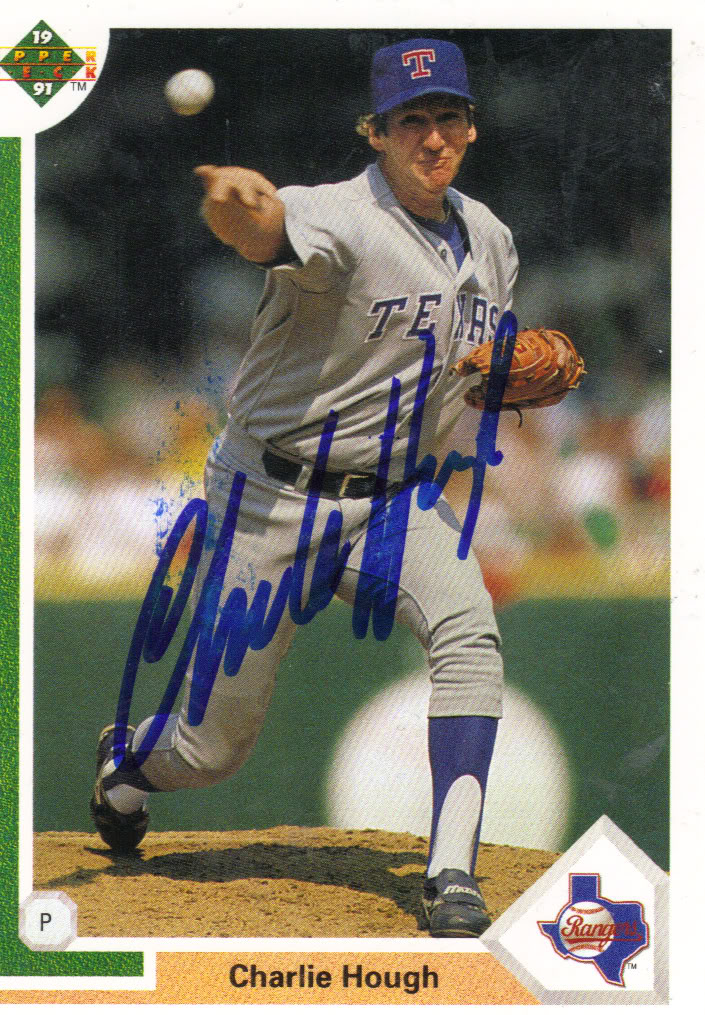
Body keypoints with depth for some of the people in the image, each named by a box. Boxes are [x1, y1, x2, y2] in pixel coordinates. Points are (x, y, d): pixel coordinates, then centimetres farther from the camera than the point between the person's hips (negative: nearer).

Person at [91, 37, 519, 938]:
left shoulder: (488, 240, 3)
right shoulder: (343, 221, -21)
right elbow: (273, 233, -46)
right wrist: (241, 206, -71)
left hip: (395, 499, 5)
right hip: (276, 497, -5)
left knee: (468, 630, -26)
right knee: (216, 746, 4)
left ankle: (451, 876, -29)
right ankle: (125, 763, 41)